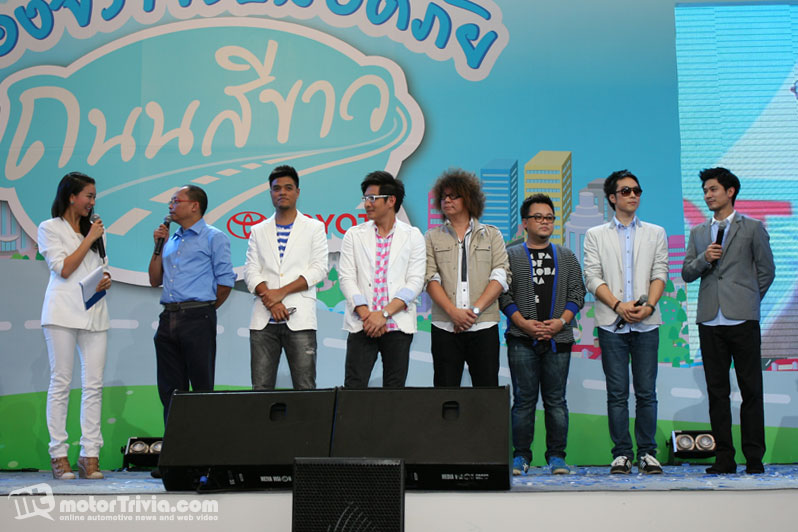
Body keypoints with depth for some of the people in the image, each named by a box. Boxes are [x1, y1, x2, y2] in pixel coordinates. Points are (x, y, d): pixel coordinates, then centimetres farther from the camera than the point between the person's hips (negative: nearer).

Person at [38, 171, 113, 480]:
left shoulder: (94, 229, 20)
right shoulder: (50, 228, 5)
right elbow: (63, 268, -6)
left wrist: (106, 280, 3)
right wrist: (89, 239, -4)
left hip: (94, 312, 5)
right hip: (63, 312, -5)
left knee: (94, 384, -2)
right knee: (61, 383, -3)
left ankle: (90, 455, 0)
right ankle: (58, 455, 1)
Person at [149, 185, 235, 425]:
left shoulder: (213, 237, 0)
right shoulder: (171, 240, 20)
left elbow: (226, 280, -5)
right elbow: (155, 280, 19)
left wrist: (206, 309, 4)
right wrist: (158, 247, 9)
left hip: (197, 318, -7)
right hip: (168, 319, 7)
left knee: (202, 386, -3)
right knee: (170, 389, 8)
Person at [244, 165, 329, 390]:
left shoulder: (314, 228, 9)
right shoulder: (259, 231, 16)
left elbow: (319, 269, -1)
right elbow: (250, 271, 7)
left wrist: (281, 292, -9)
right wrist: (270, 300, -10)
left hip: (299, 319, -2)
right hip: (263, 320, 3)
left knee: (304, 388, -5)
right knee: (261, 387, 0)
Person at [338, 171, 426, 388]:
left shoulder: (412, 236, 6)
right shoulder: (354, 235, 10)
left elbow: (415, 282, -1)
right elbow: (346, 278, 3)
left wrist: (383, 313, -12)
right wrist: (365, 314, -11)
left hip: (398, 323, 0)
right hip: (361, 325, 1)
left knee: (395, 387, 3)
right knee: (354, 386, -6)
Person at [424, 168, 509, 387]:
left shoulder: (491, 235, 11)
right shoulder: (433, 237, 12)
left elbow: (500, 277, 1)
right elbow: (430, 279, 1)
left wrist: (475, 310, -11)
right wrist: (453, 312, -13)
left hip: (483, 326, 0)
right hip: (445, 327, 1)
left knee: (487, 389, -3)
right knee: (445, 388, 0)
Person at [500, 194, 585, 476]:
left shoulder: (567, 257, 15)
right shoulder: (510, 256, 8)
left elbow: (577, 293, 9)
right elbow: (503, 294, 1)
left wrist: (561, 321, -7)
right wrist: (523, 323, -11)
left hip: (559, 338, 2)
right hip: (522, 339, -2)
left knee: (556, 399, 3)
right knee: (524, 399, 0)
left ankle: (557, 456, 10)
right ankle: (521, 456, 8)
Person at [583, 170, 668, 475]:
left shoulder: (655, 233, 15)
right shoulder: (596, 235, 10)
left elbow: (660, 273, 6)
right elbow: (592, 277, 2)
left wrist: (649, 305, -11)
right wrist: (619, 305, -11)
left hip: (646, 323, 1)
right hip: (612, 323, -1)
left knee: (647, 392, 0)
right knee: (617, 393, 1)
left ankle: (647, 452, 8)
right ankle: (622, 453, 7)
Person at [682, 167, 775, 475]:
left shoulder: (752, 228, 7)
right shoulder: (698, 233, 17)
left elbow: (766, 270, 8)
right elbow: (687, 273, 12)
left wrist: (748, 300, 8)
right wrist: (704, 258, -6)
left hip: (742, 319, -3)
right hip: (710, 321, 4)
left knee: (751, 390, -2)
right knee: (717, 391, 4)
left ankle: (754, 458, 4)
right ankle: (724, 458, 8)